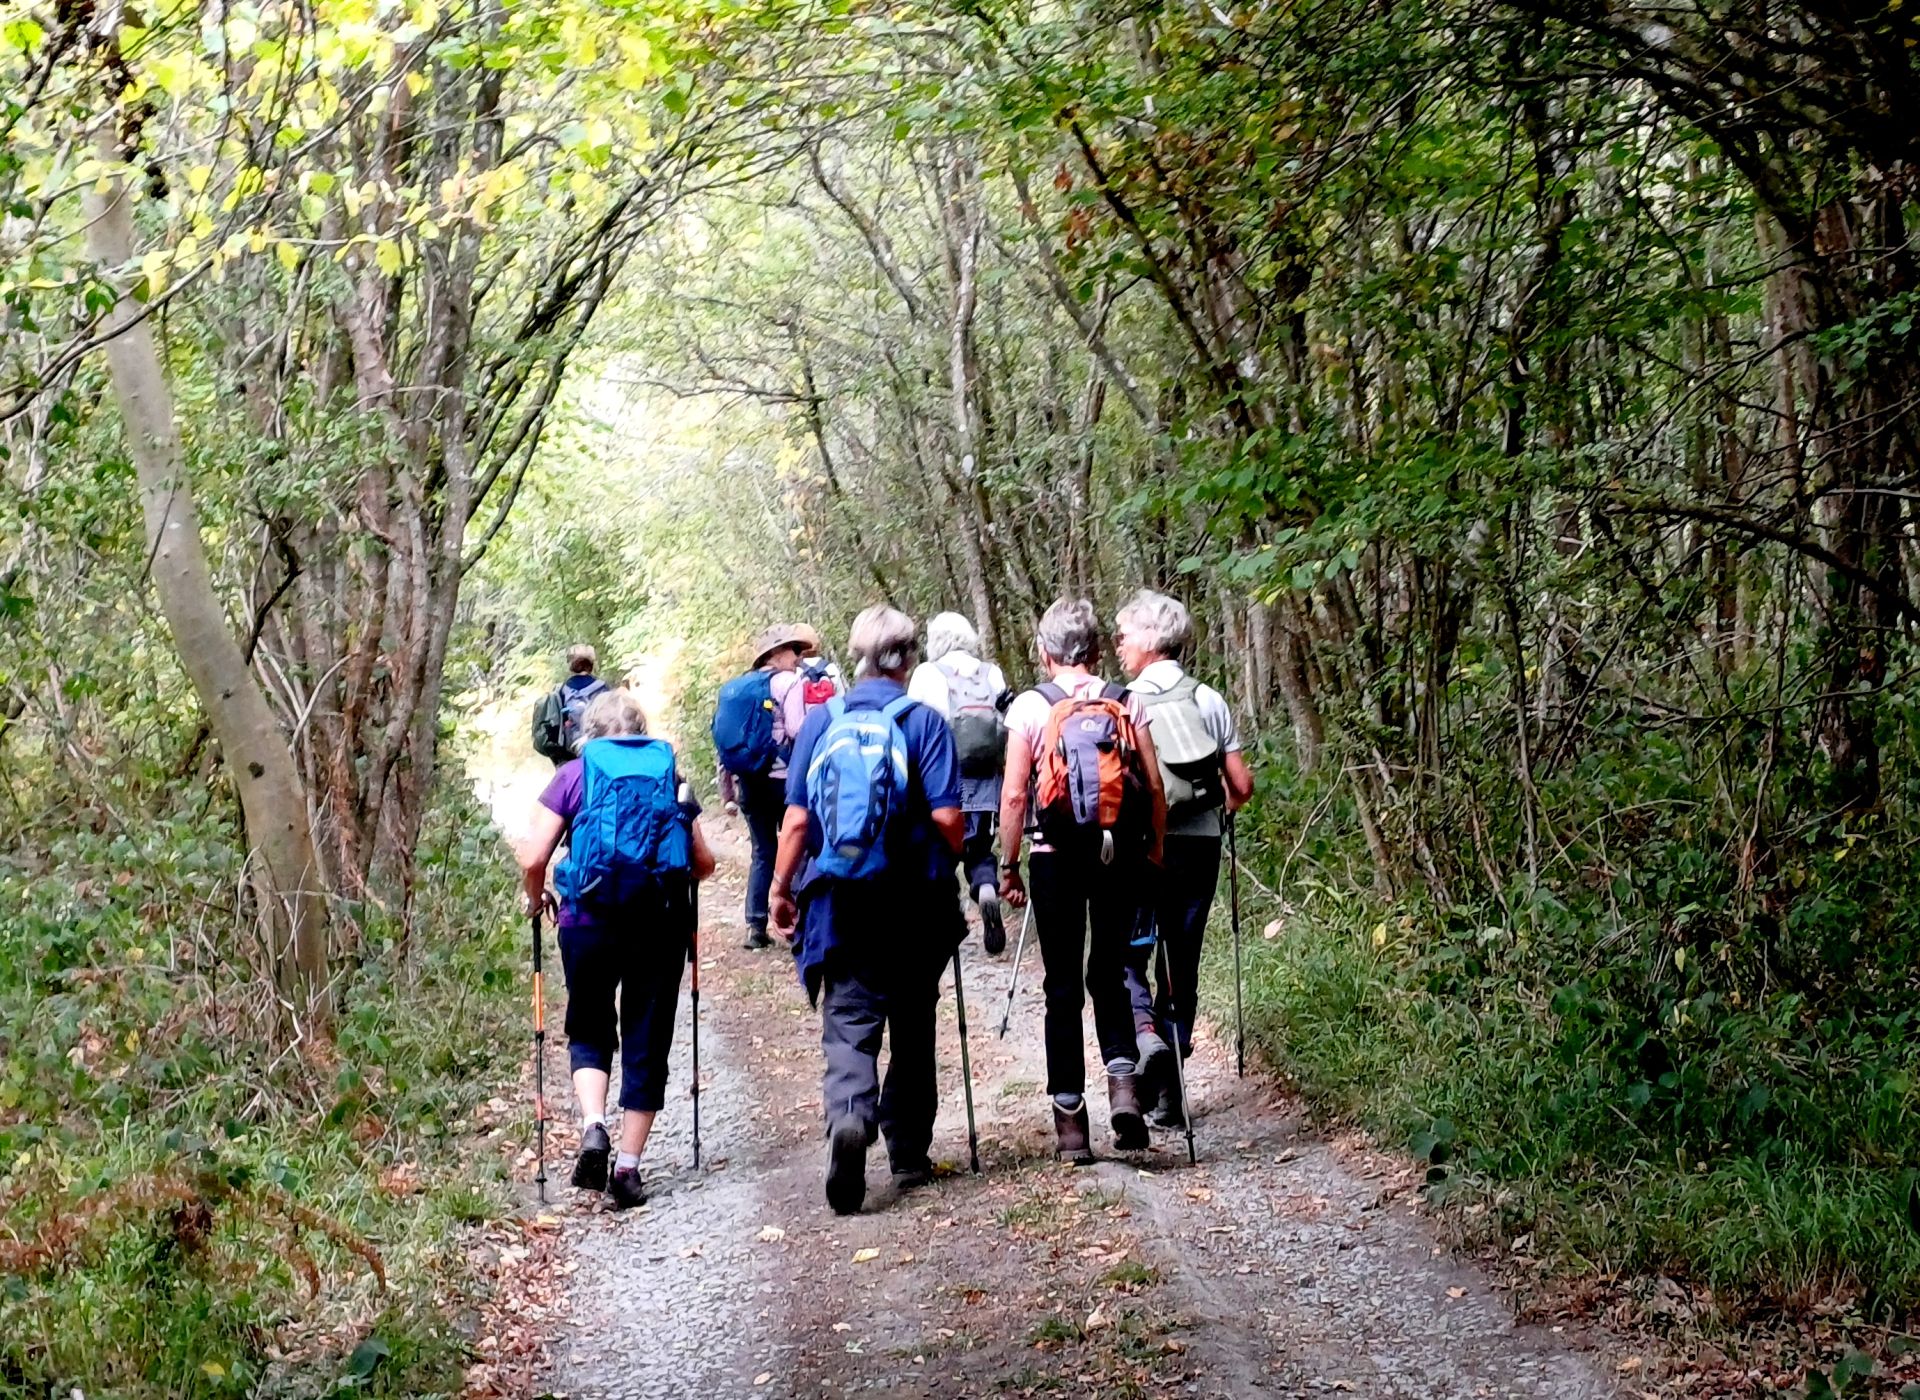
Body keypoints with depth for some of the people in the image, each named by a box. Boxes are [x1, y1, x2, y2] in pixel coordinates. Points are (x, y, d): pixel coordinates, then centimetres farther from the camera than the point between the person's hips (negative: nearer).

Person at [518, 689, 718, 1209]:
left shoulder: (573, 776, 2)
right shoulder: (668, 775, 8)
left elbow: (533, 859, -5)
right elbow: (704, 862, 9)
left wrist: (534, 897, 14)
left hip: (589, 922, -1)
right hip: (660, 926, 1)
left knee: (589, 1031, 18)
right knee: (646, 1043, 9)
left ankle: (593, 1127, -6)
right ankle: (628, 1167, 9)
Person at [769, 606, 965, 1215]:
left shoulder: (820, 723, 1)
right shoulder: (924, 722, -6)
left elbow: (796, 818, 1)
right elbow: (947, 819, -10)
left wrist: (782, 888, 12)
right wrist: (948, 867, 10)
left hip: (838, 903, 1)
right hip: (913, 907, -1)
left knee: (848, 1025, 1)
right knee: (912, 1029, 15)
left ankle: (849, 1115, -28)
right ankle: (909, 1156, 22)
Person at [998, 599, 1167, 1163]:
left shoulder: (1030, 707, -4)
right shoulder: (1127, 703, 2)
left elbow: (1014, 794, -7)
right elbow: (1155, 787, -1)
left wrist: (1007, 865, 1)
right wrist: (1155, 849, 12)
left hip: (1056, 857, -2)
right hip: (1120, 854, 2)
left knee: (1063, 986, 7)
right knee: (1109, 974, 16)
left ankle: (1070, 1119, 9)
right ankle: (1122, 1078, -7)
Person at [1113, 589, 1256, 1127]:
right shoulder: (1210, 701, 5)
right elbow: (1242, 786, 3)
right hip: (1200, 847, 3)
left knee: (1125, 952, 8)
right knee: (1181, 963, 11)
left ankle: (1144, 1033, -21)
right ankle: (1168, 1093, 13)